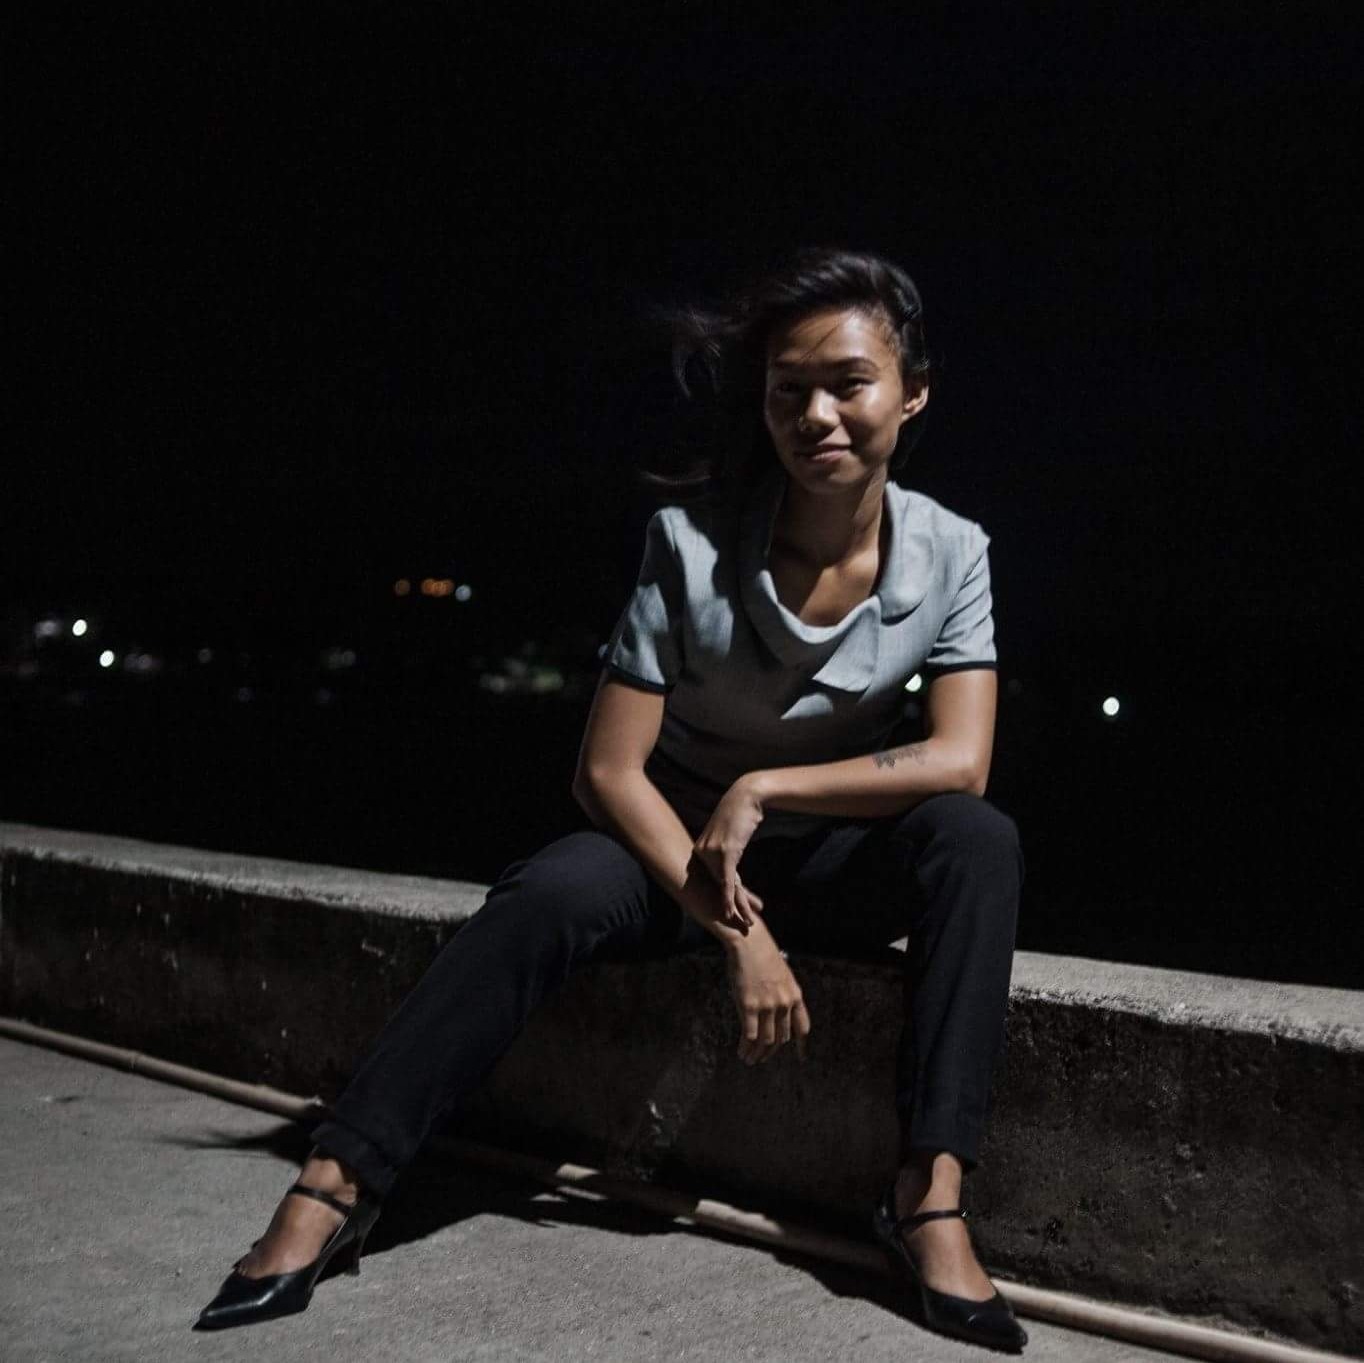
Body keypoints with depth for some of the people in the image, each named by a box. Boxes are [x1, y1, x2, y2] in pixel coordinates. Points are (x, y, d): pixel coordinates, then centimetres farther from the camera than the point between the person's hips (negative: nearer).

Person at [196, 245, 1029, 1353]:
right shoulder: (693, 543, -17)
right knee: (549, 895, -31)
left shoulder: (950, 553, -11)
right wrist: (733, 931, -26)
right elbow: (610, 772, -18)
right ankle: (334, 1188, -26)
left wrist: (765, 789, -24)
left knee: (980, 842, -27)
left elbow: (960, 762, -18)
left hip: (833, 865, 2)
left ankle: (930, 1198, -28)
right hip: (677, 848, -1)